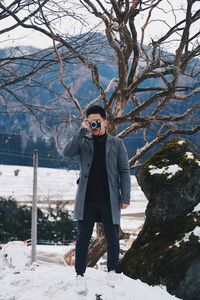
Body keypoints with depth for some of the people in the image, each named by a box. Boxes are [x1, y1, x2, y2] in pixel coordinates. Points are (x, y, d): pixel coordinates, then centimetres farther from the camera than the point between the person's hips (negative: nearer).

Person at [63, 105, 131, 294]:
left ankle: (112, 272, 22)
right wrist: (82, 131, -17)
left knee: (112, 238, 6)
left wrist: (125, 197, -3)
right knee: (83, 238, 0)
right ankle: (80, 275, 5)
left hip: (109, 200, 0)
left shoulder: (116, 143, 5)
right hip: (87, 199, 0)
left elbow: (124, 171, 4)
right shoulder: (83, 141, 7)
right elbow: (67, 152, -12)